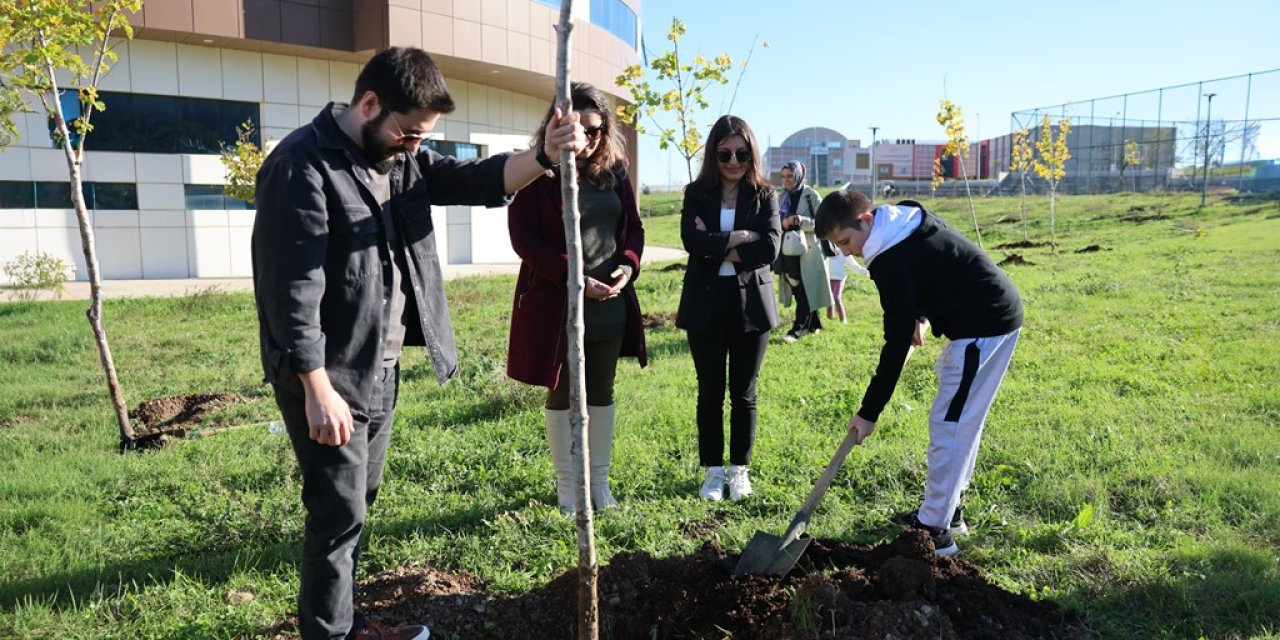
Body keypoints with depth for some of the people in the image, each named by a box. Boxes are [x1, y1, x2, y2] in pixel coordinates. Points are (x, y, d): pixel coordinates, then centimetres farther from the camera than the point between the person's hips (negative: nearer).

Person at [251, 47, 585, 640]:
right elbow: (292, 289, -22)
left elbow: (474, 181, 2)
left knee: (359, 501, 19)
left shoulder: (402, 157, 7)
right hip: (328, 376, -8)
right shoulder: (302, 165, -18)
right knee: (339, 513, 2)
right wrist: (318, 389, -23)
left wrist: (544, 156, -17)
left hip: (383, 369, 8)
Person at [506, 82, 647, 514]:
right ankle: (567, 483, 23)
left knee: (602, 391, 13)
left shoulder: (614, 170, 7)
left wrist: (628, 264, -9)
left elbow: (633, 226, 12)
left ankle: (600, 480, 27)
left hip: (610, 303, 4)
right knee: (562, 392, 8)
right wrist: (574, 277, -19)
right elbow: (524, 238, -11)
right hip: (556, 302, -4)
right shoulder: (537, 173, -8)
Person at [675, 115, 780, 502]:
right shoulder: (697, 194, 2)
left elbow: (770, 247, -12)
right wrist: (740, 237, -13)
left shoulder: (763, 195, 2)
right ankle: (713, 471, 22)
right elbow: (692, 241, -15)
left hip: (750, 304, 0)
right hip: (706, 305, 0)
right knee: (710, 392, 8)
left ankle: (740, 470, 25)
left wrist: (718, 249, -14)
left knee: (743, 393, 9)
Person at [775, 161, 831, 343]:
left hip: (808, 249, -5)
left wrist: (799, 220, -21)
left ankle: (798, 328, -3)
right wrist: (782, 224, -7)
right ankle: (813, 323, 23)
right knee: (797, 289, 9)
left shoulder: (811, 195, -5)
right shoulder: (782, 197, 10)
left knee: (805, 290, -4)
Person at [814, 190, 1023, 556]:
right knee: (961, 421, 16)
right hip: (997, 312, 11)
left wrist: (869, 412, -18)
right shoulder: (905, 220, 5)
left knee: (948, 425, -8)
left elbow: (897, 344, -23)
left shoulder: (892, 262, -23)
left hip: (984, 327, -11)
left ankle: (934, 531, -2)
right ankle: (946, 510, 27)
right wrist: (920, 316, 8)